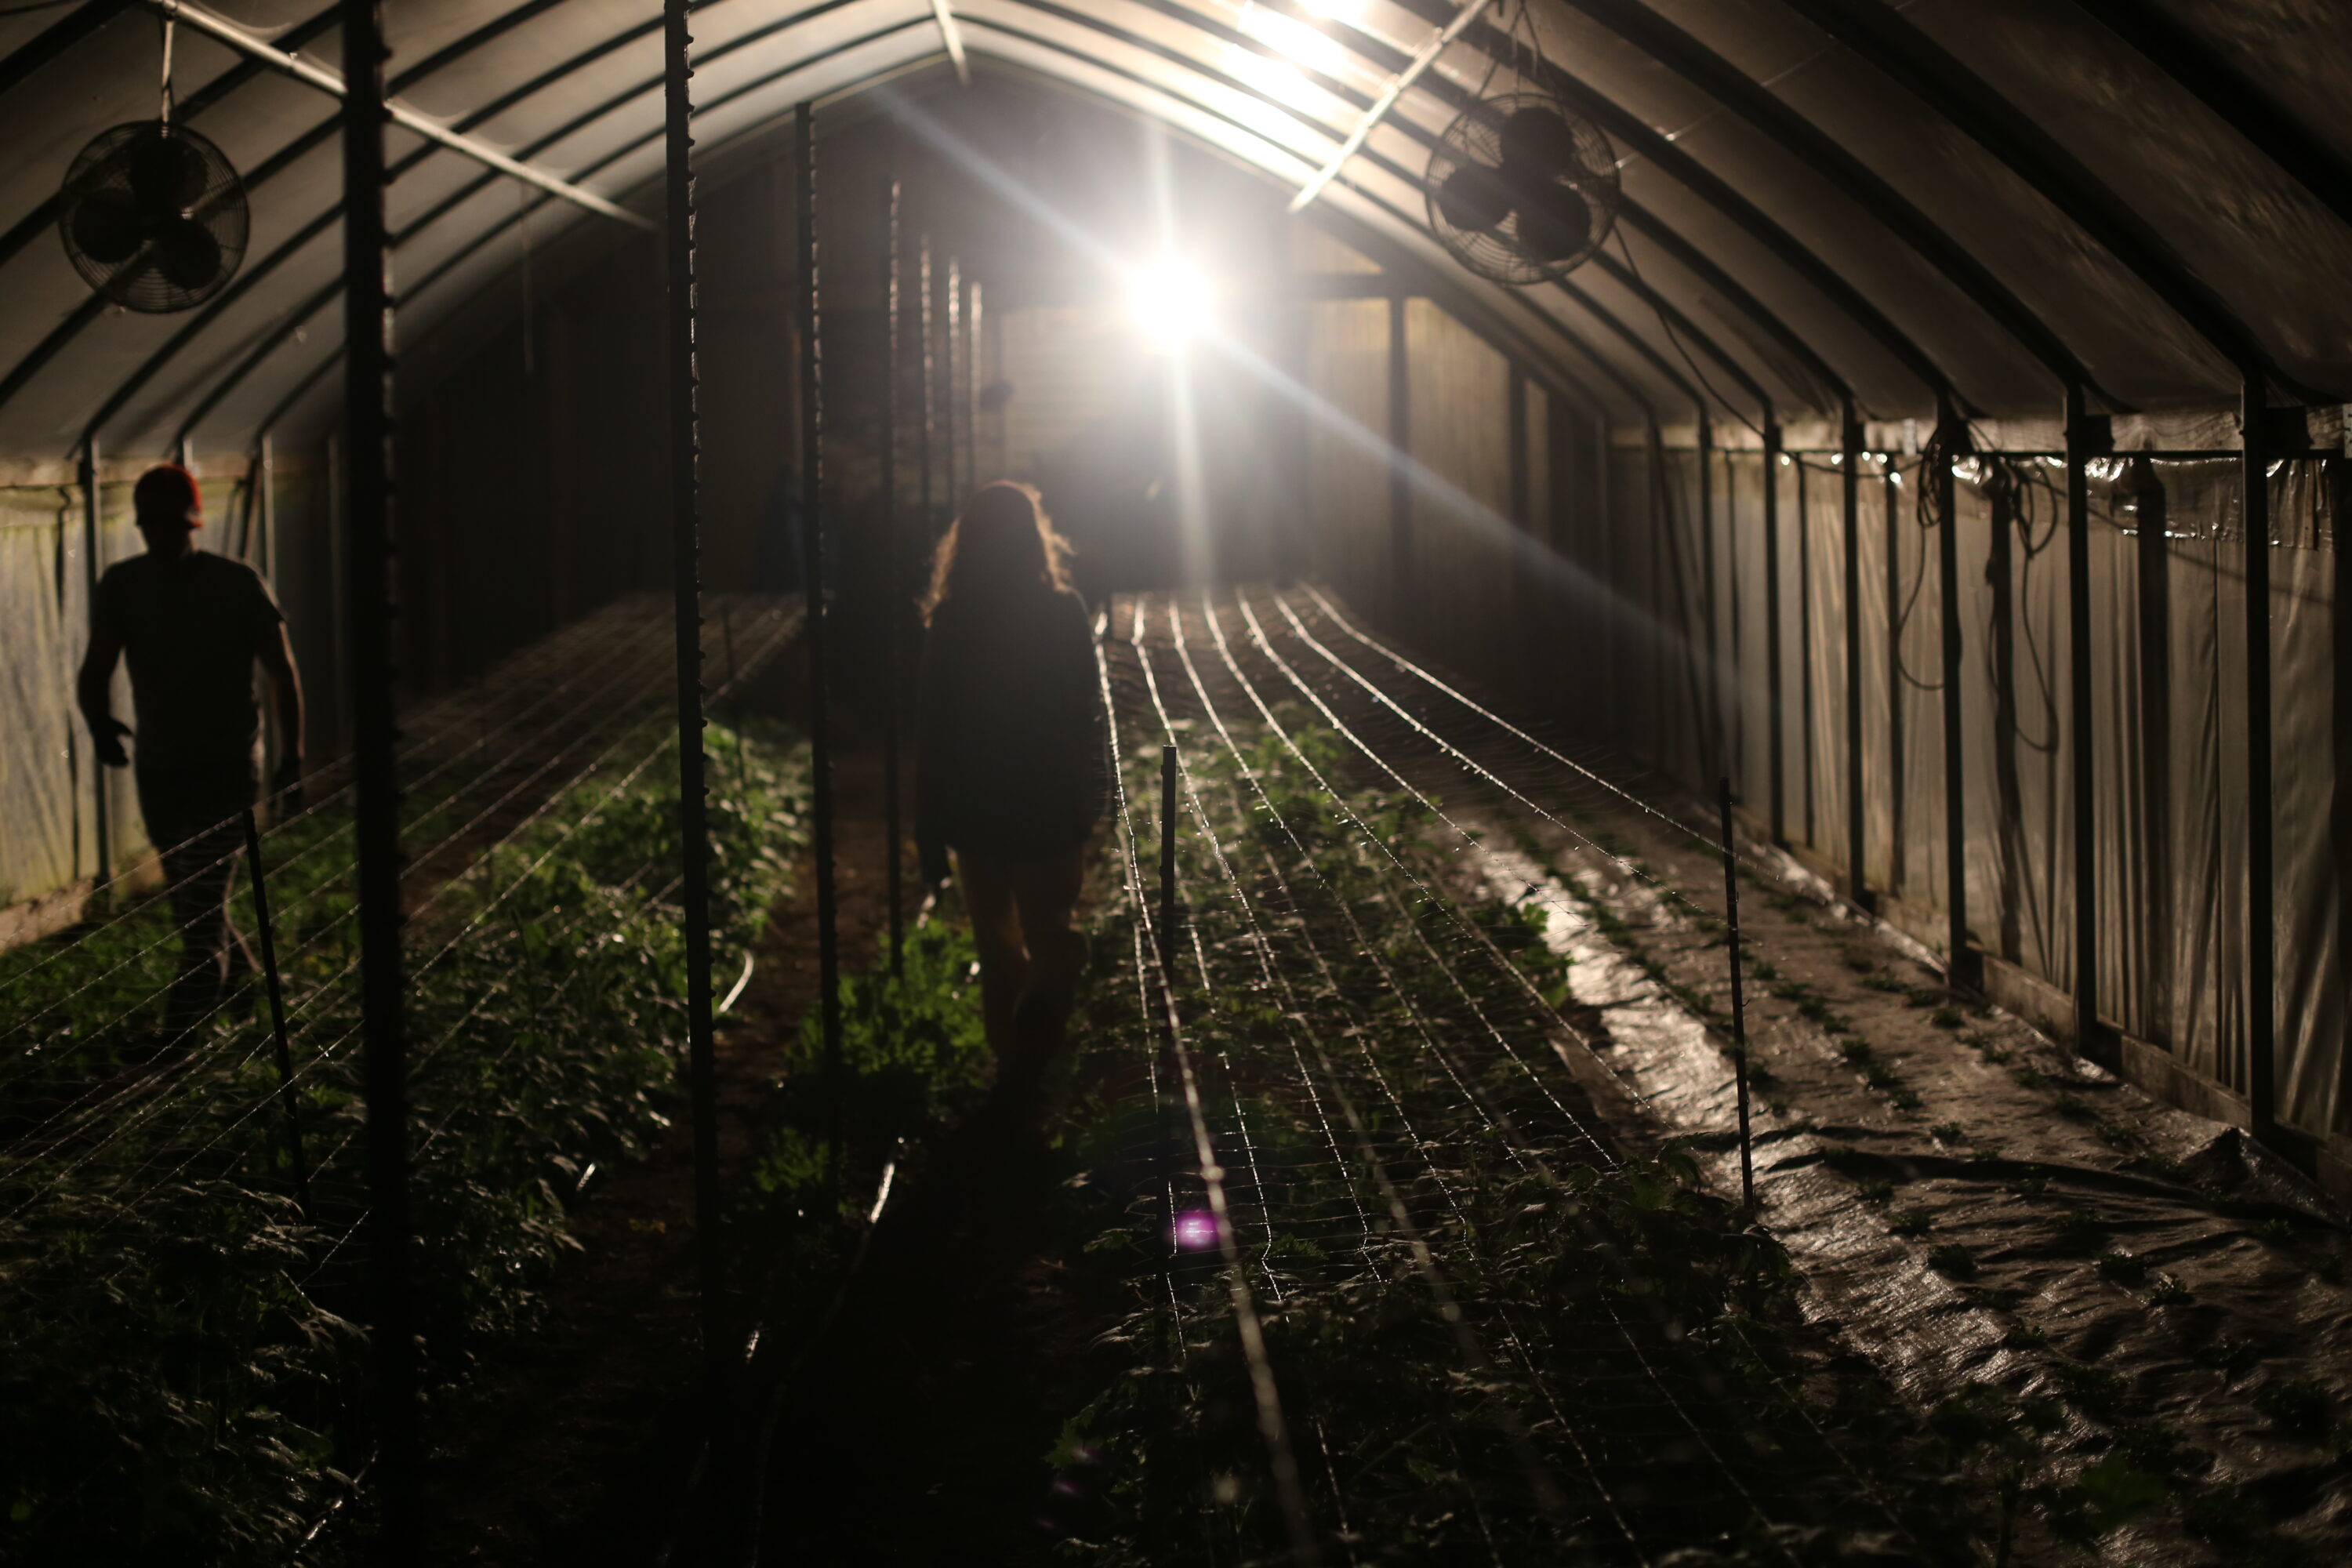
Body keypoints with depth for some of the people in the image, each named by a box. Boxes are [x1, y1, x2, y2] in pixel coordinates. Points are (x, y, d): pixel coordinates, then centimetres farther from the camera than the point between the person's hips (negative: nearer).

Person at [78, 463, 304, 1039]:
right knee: (189, 904, 17)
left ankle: (177, 1036, -13)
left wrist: (292, 754, -9)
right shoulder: (121, 586, -1)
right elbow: (97, 668, -5)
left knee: (202, 909, -13)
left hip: (226, 768, -4)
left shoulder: (238, 584, -9)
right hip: (158, 769, 5)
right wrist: (100, 723, -27)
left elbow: (281, 672, -3)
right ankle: (234, 983, 39)